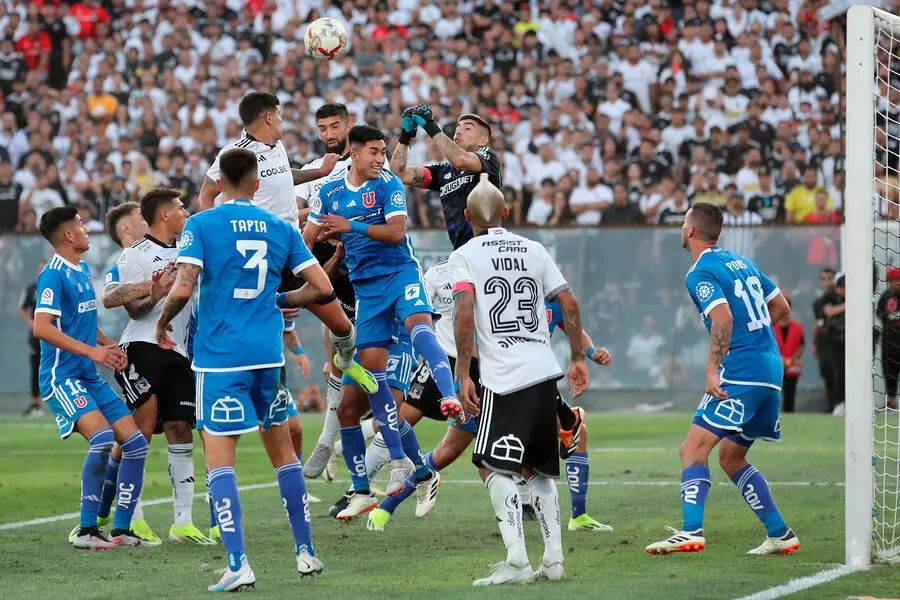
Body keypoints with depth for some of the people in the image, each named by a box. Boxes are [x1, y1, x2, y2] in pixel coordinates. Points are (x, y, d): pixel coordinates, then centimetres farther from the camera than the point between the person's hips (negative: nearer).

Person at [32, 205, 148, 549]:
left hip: (89, 378, 9)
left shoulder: (83, 272, 16)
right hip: (62, 376, -9)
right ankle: (86, 531, -17)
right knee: (103, 437, -27)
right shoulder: (54, 274, -12)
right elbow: (41, 328, -21)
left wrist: (109, 347, 11)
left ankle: (121, 530, 7)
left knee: (136, 443, 0)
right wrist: (91, 351, -23)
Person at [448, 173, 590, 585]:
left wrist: (462, 375, -10)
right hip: (545, 371, 6)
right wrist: (578, 358, 21)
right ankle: (553, 559, 12)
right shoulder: (533, 250, 14)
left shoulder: (465, 256, 0)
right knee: (537, 468, 15)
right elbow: (569, 305, 12)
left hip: (504, 378, -6)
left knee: (494, 466, -4)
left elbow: (464, 315, -13)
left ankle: (517, 560, -15)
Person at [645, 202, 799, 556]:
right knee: (731, 458, 18)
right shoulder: (741, 262, 19)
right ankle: (780, 535, 17)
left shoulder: (700, 272, -6)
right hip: (771, 370, 9)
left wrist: (712, 368, -22)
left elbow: (723, 317, -21)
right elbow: (780, 307, 23)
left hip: (740, 371, -9)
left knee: (693, 449, -13)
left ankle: (691, 531, -29)